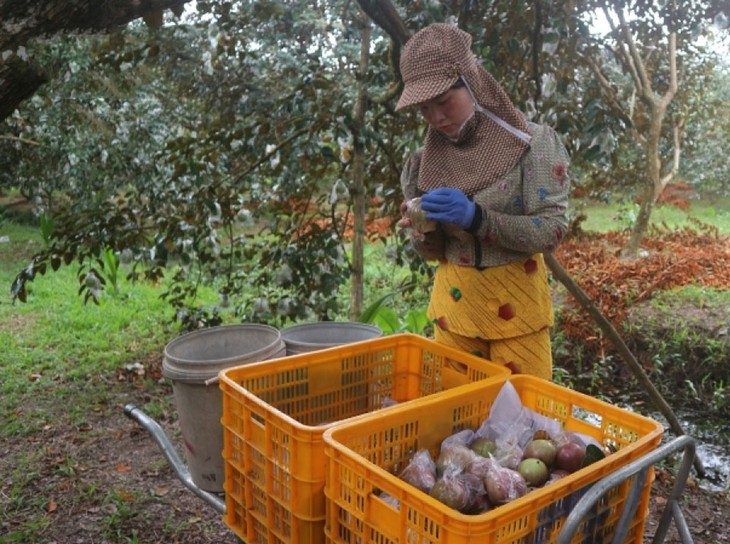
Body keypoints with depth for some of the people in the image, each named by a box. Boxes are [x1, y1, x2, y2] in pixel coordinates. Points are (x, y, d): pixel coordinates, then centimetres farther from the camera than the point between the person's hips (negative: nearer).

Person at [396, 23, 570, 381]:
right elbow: (433, 252, 7)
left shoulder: (533, 144, -10)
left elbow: (552, 231, -14)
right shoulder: (424, 163, 0)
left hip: (516, 305, -3)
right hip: (453, 304, 3)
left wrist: (476, 218, -26)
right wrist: (424, 231, -15)